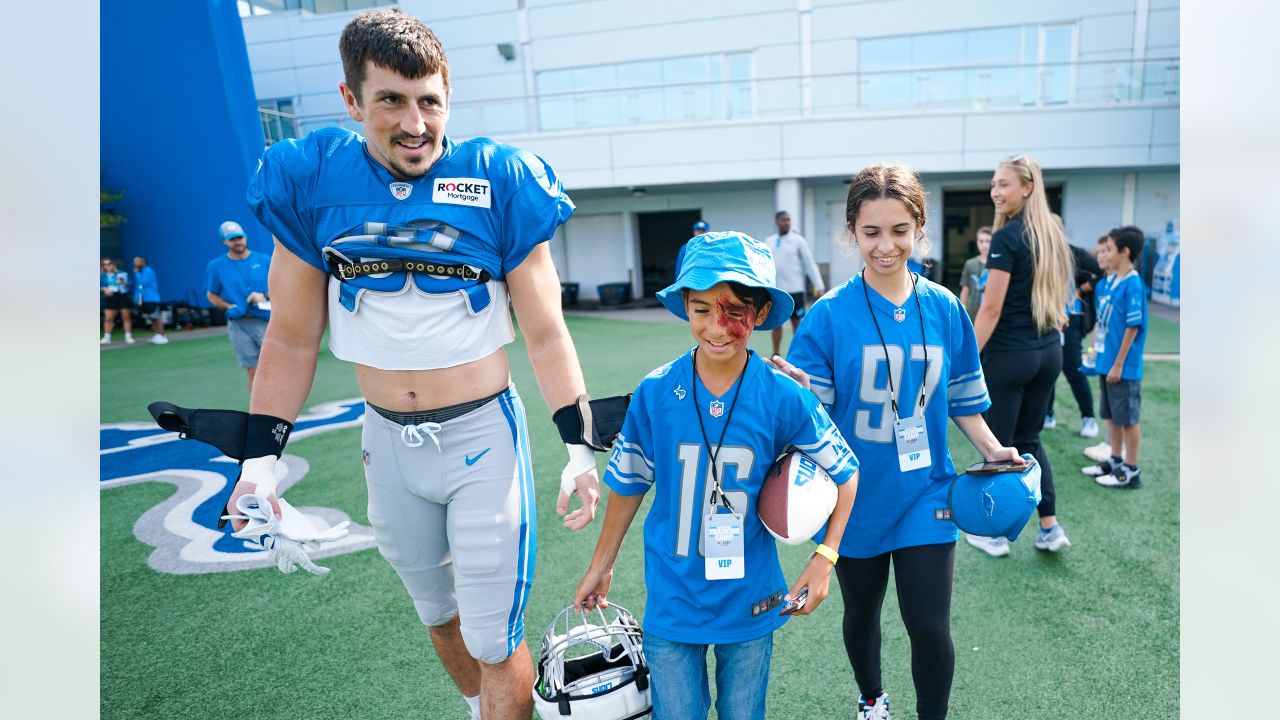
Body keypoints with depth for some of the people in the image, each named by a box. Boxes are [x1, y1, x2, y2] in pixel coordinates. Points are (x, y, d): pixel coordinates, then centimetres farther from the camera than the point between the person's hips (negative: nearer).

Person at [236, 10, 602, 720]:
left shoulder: (499, 182, -10)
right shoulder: (311, 182, -4)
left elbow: (544, 333, -8)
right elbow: (292, 338, 3)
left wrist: (578, 447, -13)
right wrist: (261, 456, -1)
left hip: (482, 431, -3)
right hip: (388, 439, 4)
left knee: (494, 639, 3)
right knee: (439, 613, 23)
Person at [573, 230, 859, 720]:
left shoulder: (783, 398, -15)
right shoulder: (654, 394, -13)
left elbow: (844, 473, 0)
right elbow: (629, 484, 1)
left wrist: (825, 556, -7)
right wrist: (601, 566, 10)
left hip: (750, 603, 1)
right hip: (671, 602, 0)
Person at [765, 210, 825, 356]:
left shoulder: (798, 240, -2)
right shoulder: (769, 241, 7)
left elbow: (810, 263, -4)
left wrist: (819, 286, -11)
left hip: (794, 289, -3)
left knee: (797, 322, 4)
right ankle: (775, 355, 21)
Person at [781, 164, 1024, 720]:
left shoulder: (944, 309, -3)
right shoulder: (830, 314, -13)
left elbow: (960, 398, 9)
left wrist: (991, 450, -3)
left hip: (924, 496, 1)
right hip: (858, 498, -1)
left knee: (930, 627, 1)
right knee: (862, 613, 21)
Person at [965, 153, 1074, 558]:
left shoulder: (1006, 237, -15)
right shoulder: (1054, 233, 10)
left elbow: (991, 309, -18)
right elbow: (1061, 297, 16)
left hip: (1008, 356, -8)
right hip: (1049, 353, 8)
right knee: (1028, 441, 19)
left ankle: (995, 535, 18)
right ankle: (1051, 529, 21)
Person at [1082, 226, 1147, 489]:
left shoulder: (1133, 284, -17)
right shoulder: (1113, 280, 8)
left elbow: (1133, 327, -18)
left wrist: (1118, 365, -17)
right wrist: (1101, 354, 14)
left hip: (1123, 367, -8)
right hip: (1107, 362, 8)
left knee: (1128, 418, 3)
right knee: (1112, 415, 18)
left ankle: (1131, 471, 13)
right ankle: (1116, 461, 31)